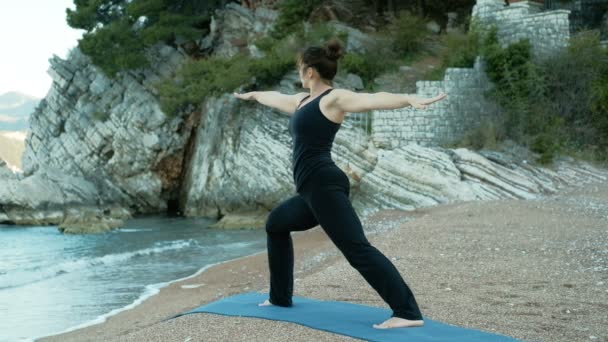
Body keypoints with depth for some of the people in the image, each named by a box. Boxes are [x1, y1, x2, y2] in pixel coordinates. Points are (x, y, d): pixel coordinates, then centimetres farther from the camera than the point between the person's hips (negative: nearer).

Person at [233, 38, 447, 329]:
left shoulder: (333, 98, -7)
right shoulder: (305, 100, 20)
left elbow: (375, 99, -24)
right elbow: (277, 98, 42)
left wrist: (410, 99, -41)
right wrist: (254, 95, 61)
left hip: (325, 186, -11)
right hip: (314, 190, 11)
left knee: (358, 249, -17)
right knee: (276, 223, 28)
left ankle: (408, 313, -23)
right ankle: (280, 297, 34)